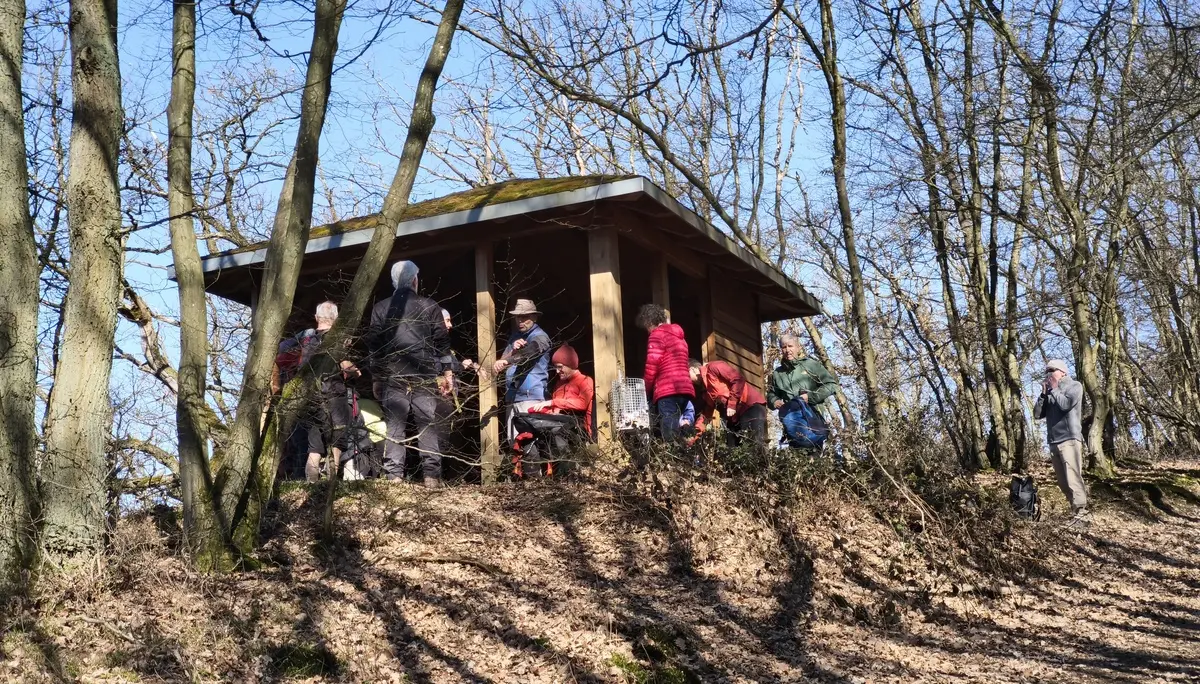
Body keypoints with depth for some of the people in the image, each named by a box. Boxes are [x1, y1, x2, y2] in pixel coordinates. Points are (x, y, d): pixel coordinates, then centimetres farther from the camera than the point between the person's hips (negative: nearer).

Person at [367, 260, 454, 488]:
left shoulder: (380, 308, 8)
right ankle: (431, 475, -5)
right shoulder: (429, 306, 3)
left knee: (394, 425, 2)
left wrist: (377, 377, 13)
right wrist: (447, 373, 6)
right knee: (427, 425, 0)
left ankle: (393, 476, -4)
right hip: (424, 375, -1)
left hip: (392, 376, 1)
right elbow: (442, 341, 1)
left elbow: (373, 343, 8)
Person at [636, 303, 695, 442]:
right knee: (673, 434, 6)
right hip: (684, 389, 8)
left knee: (669, 438, -15)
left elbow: (651, 368, -7)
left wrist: (645, 392, 3)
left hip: (668, 390, -8)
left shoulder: (657, 335, 1)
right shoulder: (679, 336, 27)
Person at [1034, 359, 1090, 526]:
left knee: (1073, 479, -16)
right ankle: (1076, 511, 11)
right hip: (1054, 441, 7)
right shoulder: (1050, 392, 20)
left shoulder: (1074, 386, 4)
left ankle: (1081, 515, -19)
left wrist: (1054, 389, -1)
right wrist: (1044, 393, 4)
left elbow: (1066, 404, -15)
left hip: (1069, 439, -7)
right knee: (1063, 482, 6)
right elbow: (1037, 414, 13)